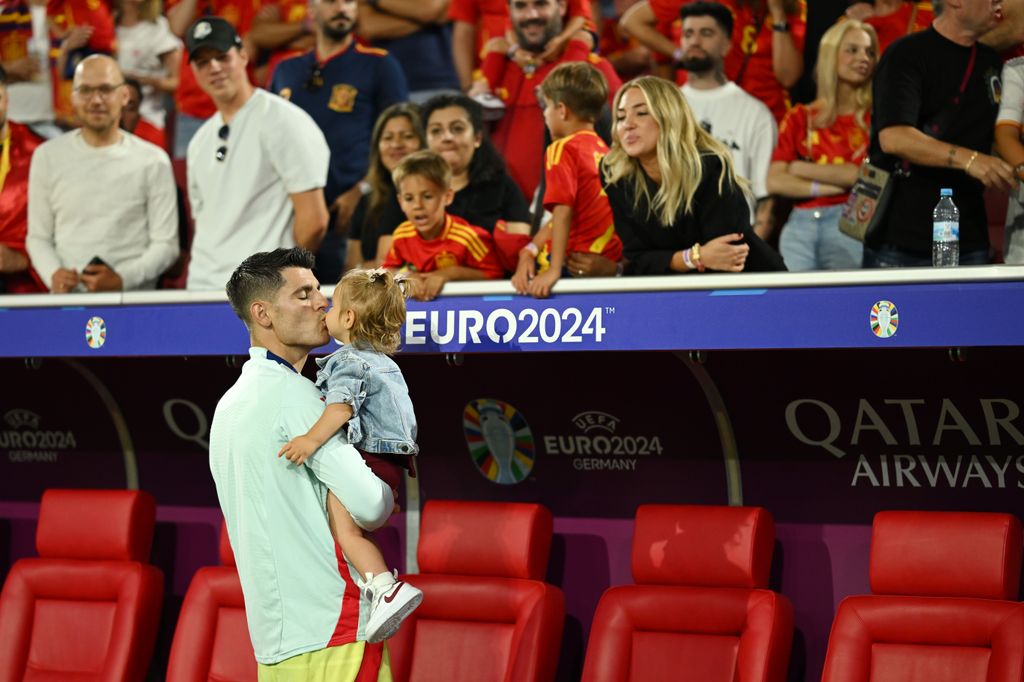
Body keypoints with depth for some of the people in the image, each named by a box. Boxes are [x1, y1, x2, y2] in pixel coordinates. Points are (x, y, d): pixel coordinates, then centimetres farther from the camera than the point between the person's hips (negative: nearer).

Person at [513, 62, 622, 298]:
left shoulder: (563, 148, -8)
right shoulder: (602, 150, 15)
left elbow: (563, 212, -17)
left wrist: (554, 270, -22)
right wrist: (530, 250, 9)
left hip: (576, 264, -8)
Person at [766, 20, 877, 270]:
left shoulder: (874, 118, 6)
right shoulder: (799, 118, 13)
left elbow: (869, 174, -6)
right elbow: (775, 182, 5)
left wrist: (803, 169, 3)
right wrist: (829, 186, -6)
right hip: (800, 226, 2)